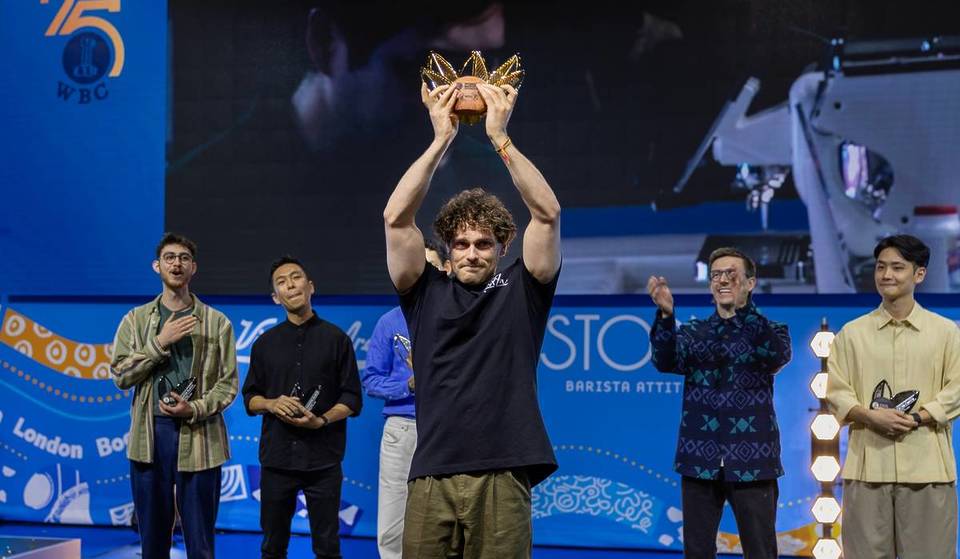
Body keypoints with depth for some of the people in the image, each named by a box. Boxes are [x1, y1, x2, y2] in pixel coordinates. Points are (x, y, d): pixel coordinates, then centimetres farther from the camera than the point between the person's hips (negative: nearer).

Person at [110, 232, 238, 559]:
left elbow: (228, 383, 1)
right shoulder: (136, 319, 9)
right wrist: (160, 342, -10)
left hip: (199, 436, -1)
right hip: (150, 434, 2)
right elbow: (120, 375, 0)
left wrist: (195, 409, -15)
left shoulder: (217, 322, 5)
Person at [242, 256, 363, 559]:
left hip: (323, 460, -2)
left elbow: (352, 400, 0)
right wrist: (272, 404, -10)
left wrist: (321, 421, -17)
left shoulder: (336, 338, 2)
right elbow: (250, 399, 12)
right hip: (276, 458, 2)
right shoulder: (265, 343, 10)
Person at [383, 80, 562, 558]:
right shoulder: (426, 293, 12)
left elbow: (547, 214, -2)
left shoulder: (520, 290, 9)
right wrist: (440, 140, -1)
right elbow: (396, 218, 1)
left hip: (502, 477, -1)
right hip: (432, 478, 1)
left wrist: (500, 137, -4)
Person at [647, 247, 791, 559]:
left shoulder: (770, 330, 5)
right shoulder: (692, 332, 10)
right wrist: (666, 314, -28)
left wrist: (744, 308, -31)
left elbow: (779, 355, -18)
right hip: (700, 462, 2)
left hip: (752, 463, -2)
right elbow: (666, 362, -10)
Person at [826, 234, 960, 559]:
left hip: (927, 466, 0)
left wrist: (916, 418, -12)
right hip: (868, 464, 1)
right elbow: (836, 391, 5)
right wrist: (870, 416, -13)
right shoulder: (852, 333, 9)